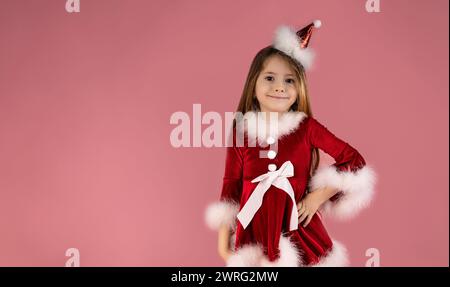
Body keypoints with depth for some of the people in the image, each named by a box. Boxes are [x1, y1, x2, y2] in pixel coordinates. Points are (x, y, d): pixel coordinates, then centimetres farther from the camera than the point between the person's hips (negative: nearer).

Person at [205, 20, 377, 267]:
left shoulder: (307, 127, -6)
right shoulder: (240, 131, -3)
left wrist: (318, 197, -7)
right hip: (253, 228, 1)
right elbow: (231, 184, 3)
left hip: (296, 226, -1)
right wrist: (223, 236, 3)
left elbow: (354, 161, -2)